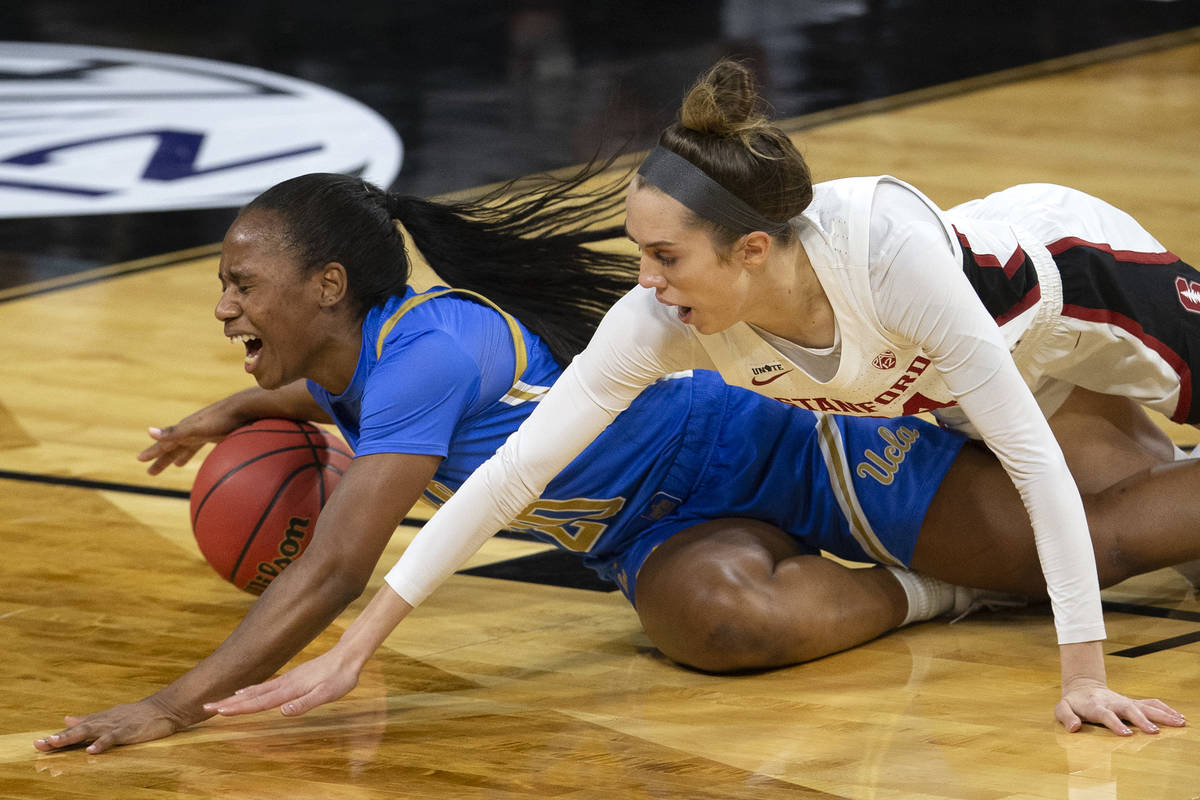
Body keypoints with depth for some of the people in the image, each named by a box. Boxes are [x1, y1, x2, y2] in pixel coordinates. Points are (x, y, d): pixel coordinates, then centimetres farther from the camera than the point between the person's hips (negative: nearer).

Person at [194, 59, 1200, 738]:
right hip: (948, 396, 5)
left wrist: (1084, 671, -41)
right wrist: (354, 649, -33)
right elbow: (514, 468, -31)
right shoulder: (660, 323, -33)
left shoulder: (883, 247, -46)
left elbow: (1035, 459, -40)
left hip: (1072, 271, -5)